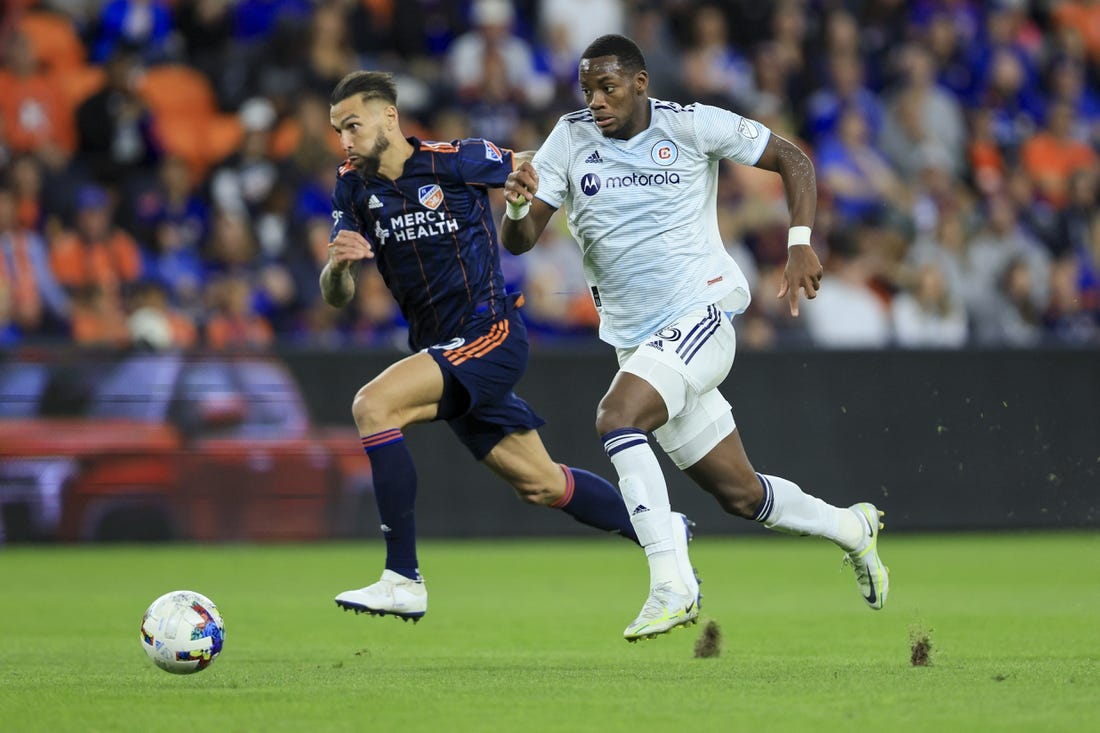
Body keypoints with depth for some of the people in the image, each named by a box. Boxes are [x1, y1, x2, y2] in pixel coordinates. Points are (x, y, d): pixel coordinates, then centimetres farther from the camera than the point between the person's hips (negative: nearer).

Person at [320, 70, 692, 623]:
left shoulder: (456, 161, -12)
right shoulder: (353, 189, 2)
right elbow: (336, 297, -2)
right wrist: (338, 265, -21)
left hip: (490, 335, -7)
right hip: (442, 350, 7)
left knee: (373, 406, -26)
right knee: (540, 485, 15)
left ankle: (403, 580, -24)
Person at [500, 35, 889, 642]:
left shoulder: (691, 126, -6)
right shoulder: (571, 139, 3)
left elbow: (793, 161, 3)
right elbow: (519, 241, -1)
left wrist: (800, 245, -9)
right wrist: (517, 207, -24)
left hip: (701, 314, -5)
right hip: (636, 339, 5)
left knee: (617, 417, -29)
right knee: (738, 494, 9)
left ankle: (670, 586, -30)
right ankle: (851, 528, 34)